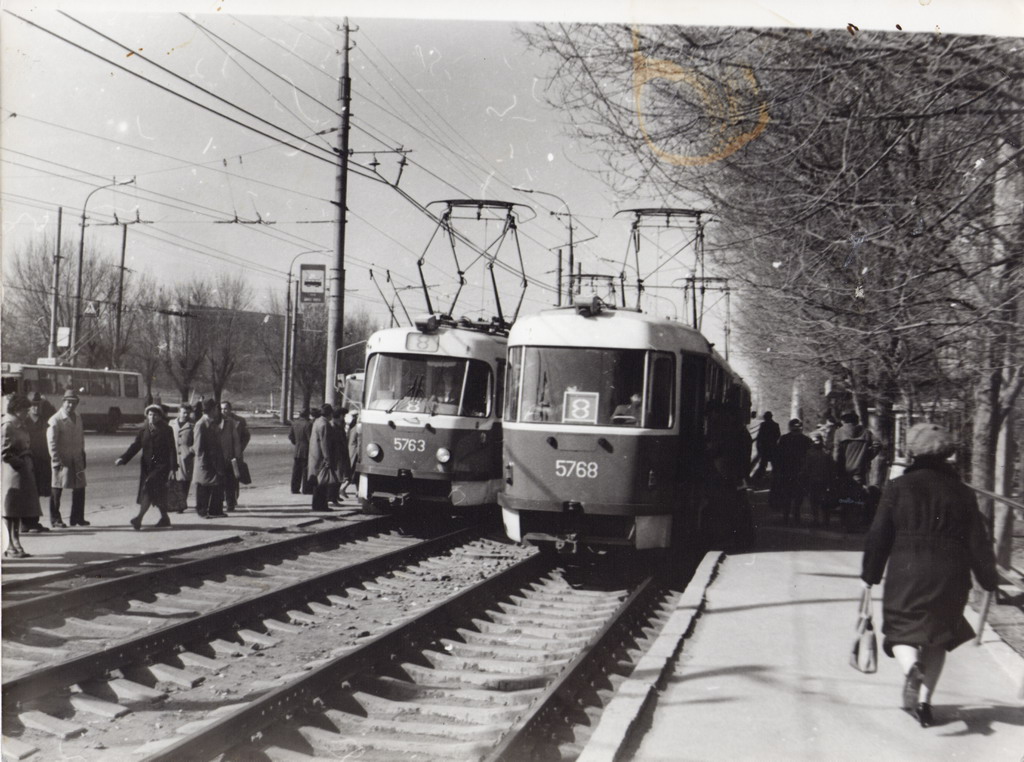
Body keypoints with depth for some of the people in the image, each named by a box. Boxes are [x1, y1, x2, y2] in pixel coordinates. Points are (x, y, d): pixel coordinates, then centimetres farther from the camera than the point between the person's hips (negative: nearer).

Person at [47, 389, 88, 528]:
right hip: (62, 460, -6)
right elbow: (51, 442, -12)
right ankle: (55, 519, 9)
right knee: (57, 490, 0)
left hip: (76, 459, 6)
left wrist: (82, 454, 13)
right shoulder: (55, 420, -9)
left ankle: (77, 518, 17)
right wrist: (56, 461, -16)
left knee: (80, 488, 7)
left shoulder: (78, 418, 13)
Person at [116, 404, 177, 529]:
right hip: (147, 466, 5)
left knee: (148, 488, -19)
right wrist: (123, 458, -6)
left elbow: (172, 450, -4)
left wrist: (172, 468, -9)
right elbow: (135, 446, 7)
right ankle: (164, 518, 26)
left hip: (161, 465, -5)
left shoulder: (166, 430, -3)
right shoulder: (143, 430, 8)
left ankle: (139, 518, -23)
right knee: (158, 493, 10)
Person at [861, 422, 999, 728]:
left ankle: (911, 666, -24)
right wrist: (989, 580, 12)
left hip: (906, 574, -2)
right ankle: (923, 702, 14)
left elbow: (878, 536, -2)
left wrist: (870, 574, 7)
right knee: (937, 638, 17)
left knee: (902, 631, 9)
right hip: (950, 578, 2)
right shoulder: (961, 492, 3)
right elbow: (978, 541, 3)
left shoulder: (898, 487, -2)